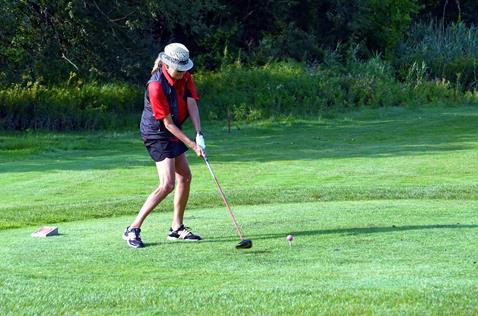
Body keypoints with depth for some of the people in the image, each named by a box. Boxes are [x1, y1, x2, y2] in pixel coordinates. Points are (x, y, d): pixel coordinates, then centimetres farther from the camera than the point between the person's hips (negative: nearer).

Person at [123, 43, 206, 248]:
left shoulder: (185, 77, -4)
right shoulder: (156, 85, -27)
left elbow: (192, 105, -13)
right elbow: (168, 123, -24)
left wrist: (199, 135, -25)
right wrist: (191, 145, -23)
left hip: (173, 133, 9)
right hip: (156, 135, -9)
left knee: (185, 177, 12)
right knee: (167, 184, -17)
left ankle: (177, 228, 25)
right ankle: (133, 230, -14)